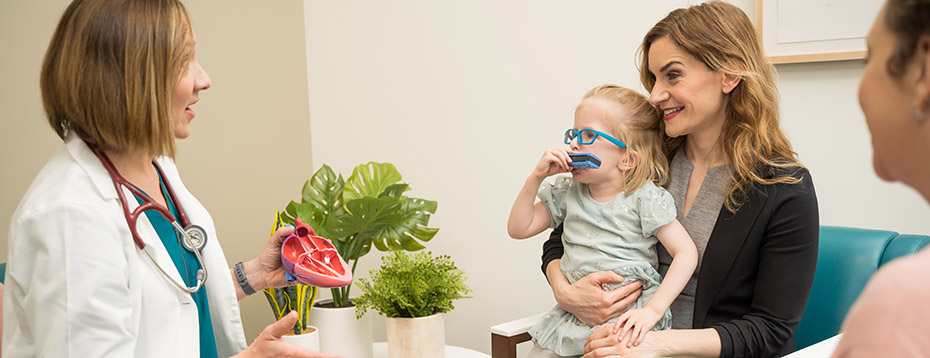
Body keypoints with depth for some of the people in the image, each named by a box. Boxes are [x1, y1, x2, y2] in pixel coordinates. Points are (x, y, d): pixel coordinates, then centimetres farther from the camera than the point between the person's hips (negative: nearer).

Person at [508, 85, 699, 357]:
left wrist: (653, 310, -19)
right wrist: (537, 177, -3)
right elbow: (518, 229, 9)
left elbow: (686, 253, -11)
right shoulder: (567, 192, 8)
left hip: (627, 323, -5)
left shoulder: (645, 198, -8)